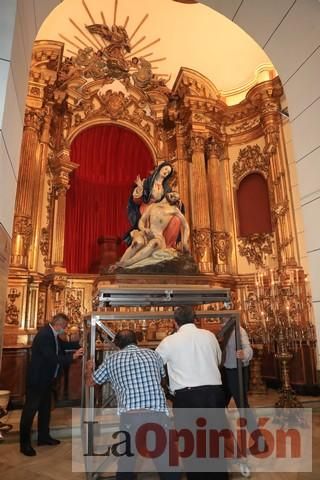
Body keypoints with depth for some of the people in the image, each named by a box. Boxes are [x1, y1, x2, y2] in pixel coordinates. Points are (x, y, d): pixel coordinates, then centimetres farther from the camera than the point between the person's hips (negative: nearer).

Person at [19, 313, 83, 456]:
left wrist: (79, 344, 1)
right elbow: (52, 358, -32)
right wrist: (72, 357, -28)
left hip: (46, 379, 10)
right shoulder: (44, 335, -28)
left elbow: (62, 345, 13)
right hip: (37, 379, -10)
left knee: (45, 408, 19)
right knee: (30, 410, 4)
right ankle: (24, 444, 17)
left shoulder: (52, 333, 2)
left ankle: (43, 436, 33)